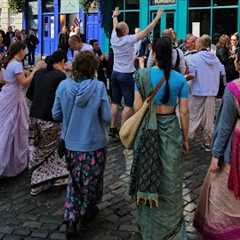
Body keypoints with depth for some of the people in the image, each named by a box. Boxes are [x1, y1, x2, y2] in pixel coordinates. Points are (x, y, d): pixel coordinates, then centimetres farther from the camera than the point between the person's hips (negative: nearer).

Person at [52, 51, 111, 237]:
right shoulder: (99, 87, -19)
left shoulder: (63, 86, -10)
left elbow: (56, 115, -2)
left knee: (75, 180, 21)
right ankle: (87, 211, 38)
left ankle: (71, 219, 13)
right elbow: (107, 117, -16)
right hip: (94, 144, -3)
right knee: (92, 179, 20)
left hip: (71, 144, 3)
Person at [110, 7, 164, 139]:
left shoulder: (114, 38, 1)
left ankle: (113, 128, 14)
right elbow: (146, 31, -16)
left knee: (115, 102, 10)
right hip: (126, 75, -7)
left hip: (115, 73, 7)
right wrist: (157, 17, -10)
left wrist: (115, 16, 41)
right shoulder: (129, 39, -16)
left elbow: (115, 27, 22)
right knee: (128, 104, -2)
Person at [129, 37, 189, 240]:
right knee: (170, 178, 13)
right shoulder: (180, 79, -8)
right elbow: (184, 112, -8)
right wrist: (186, 138, 3)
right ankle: (170, 221, 27)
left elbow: (137, 106, -9)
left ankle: (148, 222, 31)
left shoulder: (143, 75, -8)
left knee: (147, 173, 16)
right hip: (171, 129, 0)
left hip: (147, 129, 1)